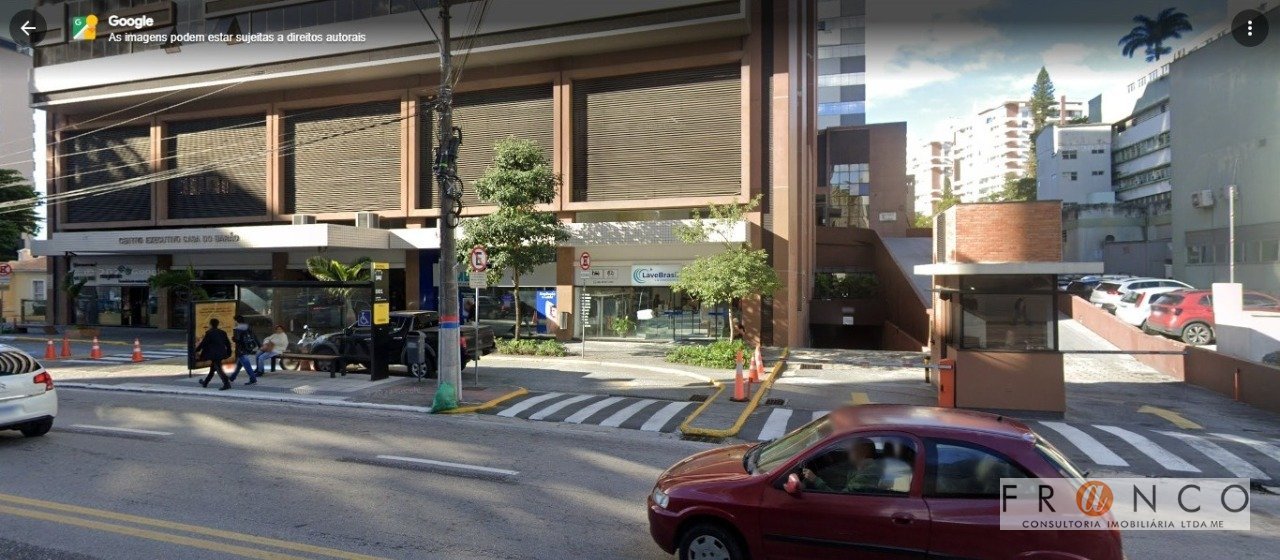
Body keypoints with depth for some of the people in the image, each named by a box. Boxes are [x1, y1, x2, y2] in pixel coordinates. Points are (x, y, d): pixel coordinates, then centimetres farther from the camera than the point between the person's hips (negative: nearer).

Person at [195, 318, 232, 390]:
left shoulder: (209, 333, -9)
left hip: (214, 354, -8)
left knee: (218, 369, -9)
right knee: (212, 368, 21)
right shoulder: (222, 333, 10)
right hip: (221, 354, 8)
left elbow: (203, 343, -6)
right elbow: (228, 343, 13)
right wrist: (228, 352, 21)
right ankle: (205, 382, 36)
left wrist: (197, 350, 8)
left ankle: (227, 384, -19)